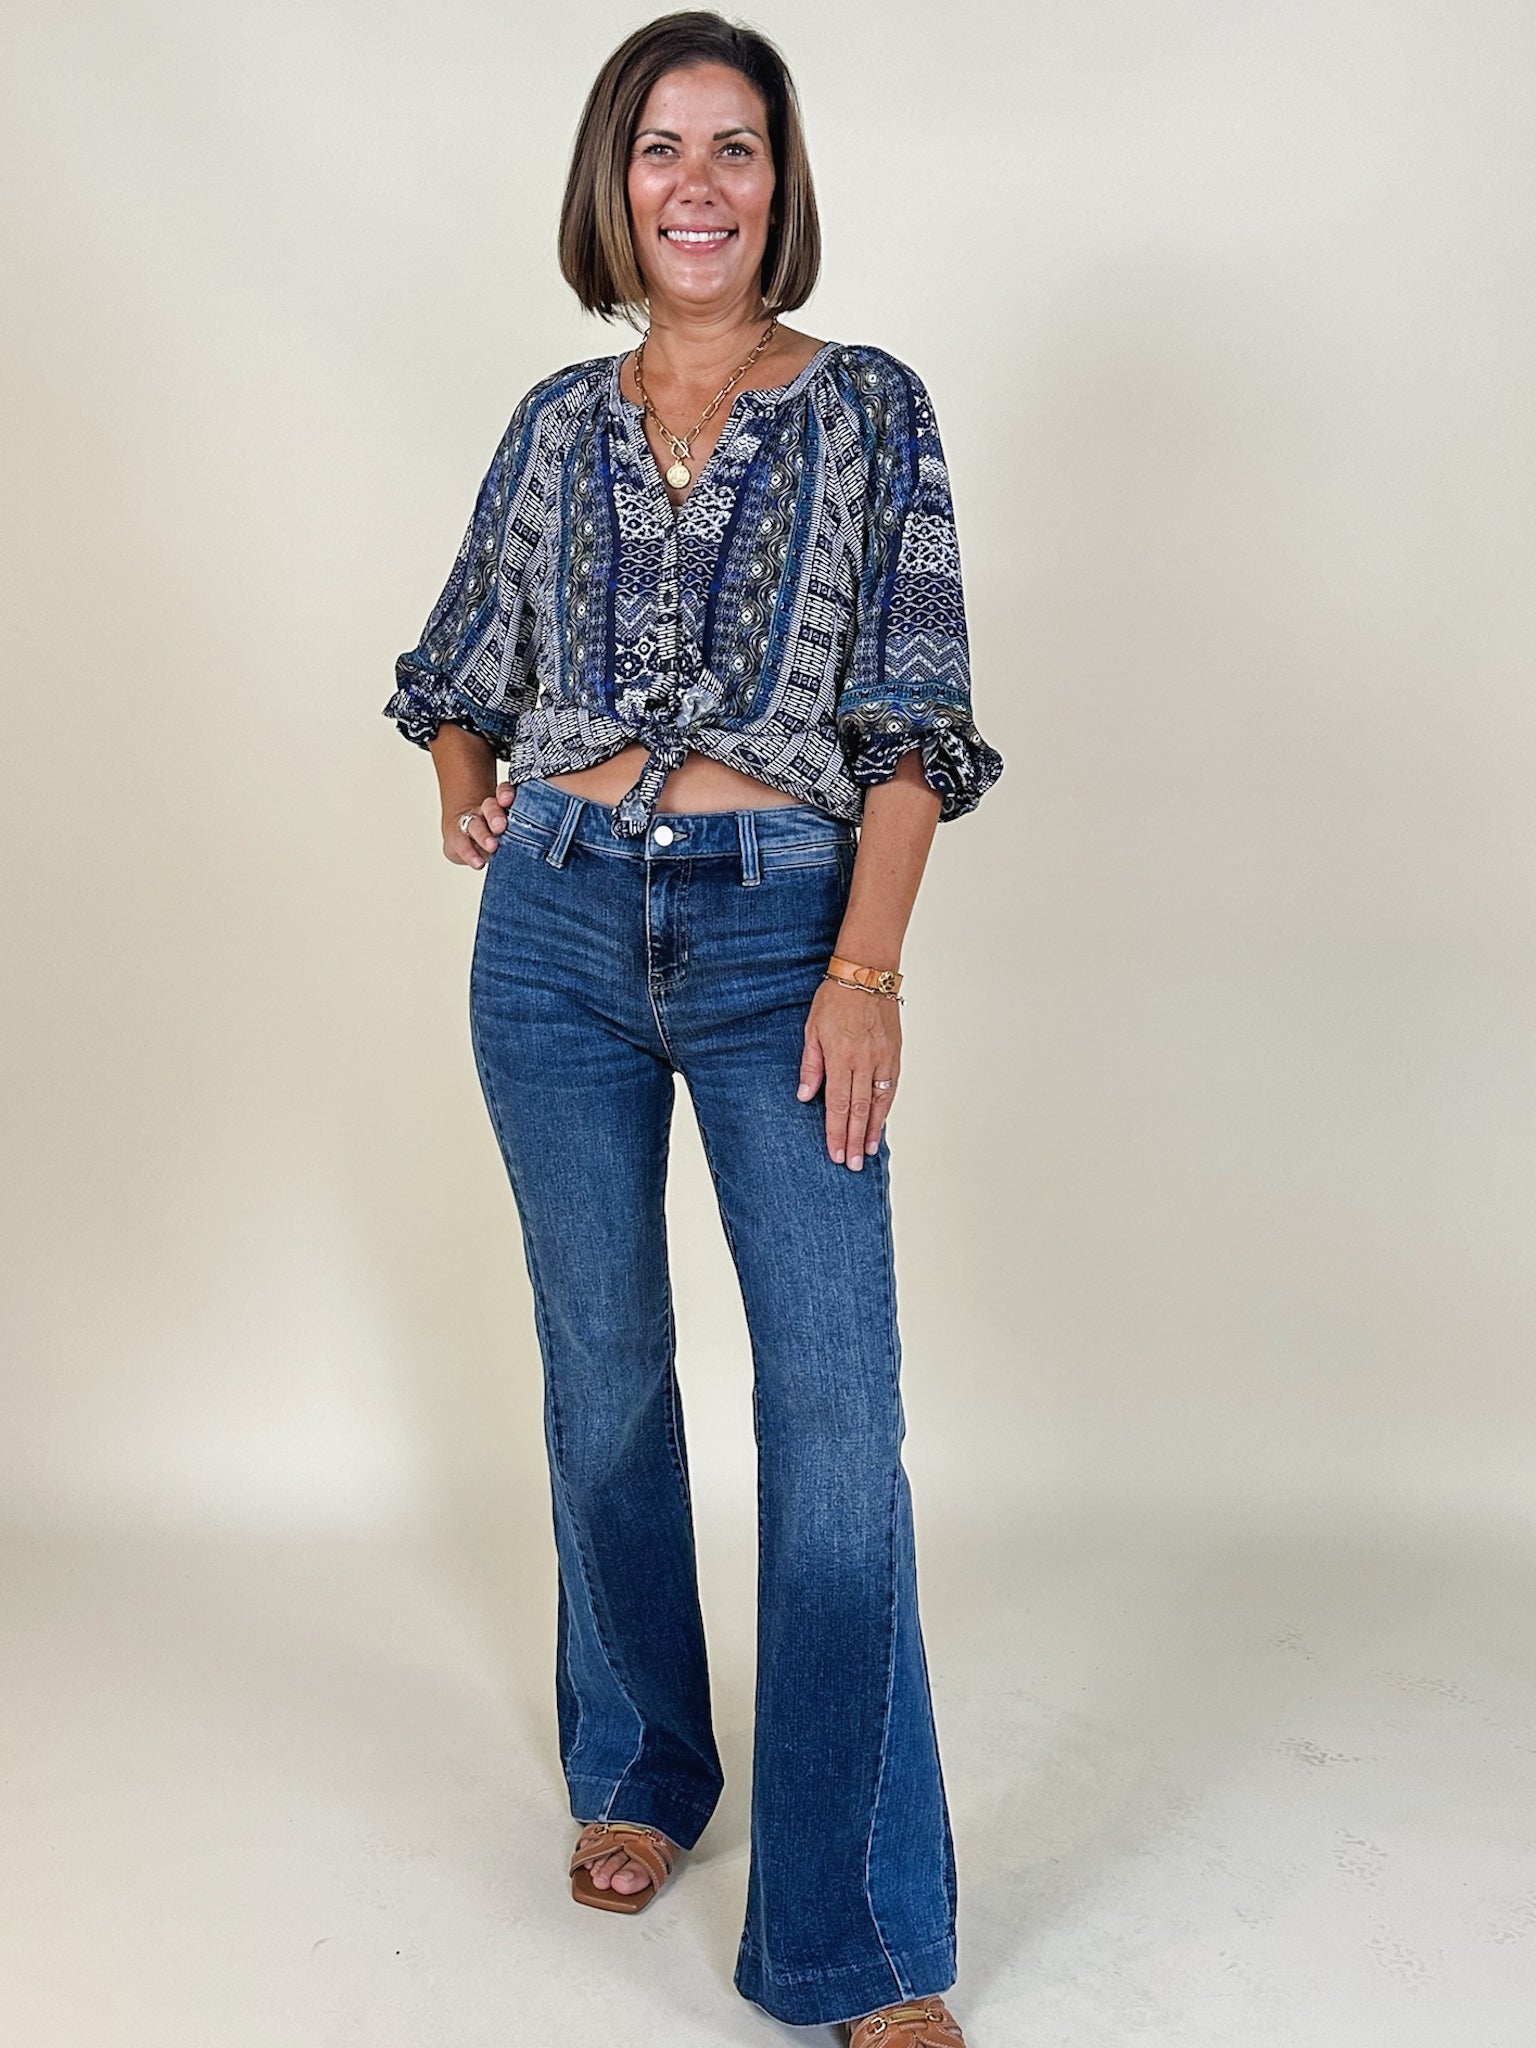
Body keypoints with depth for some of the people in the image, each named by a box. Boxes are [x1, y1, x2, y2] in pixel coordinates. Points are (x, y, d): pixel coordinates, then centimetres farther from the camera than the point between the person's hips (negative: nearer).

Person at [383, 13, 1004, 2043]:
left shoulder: (869, 407, 2)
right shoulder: (562, 421, 11)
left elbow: (913, 713, -4)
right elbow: (465, 660, 23)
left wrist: (867, 966, -13)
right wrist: (468, 787, 4)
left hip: (779, 926, -3)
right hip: (560, 925, 3)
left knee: (838, 1411, -9)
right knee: (605, 1375, 11)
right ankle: (641, 1770, 33)